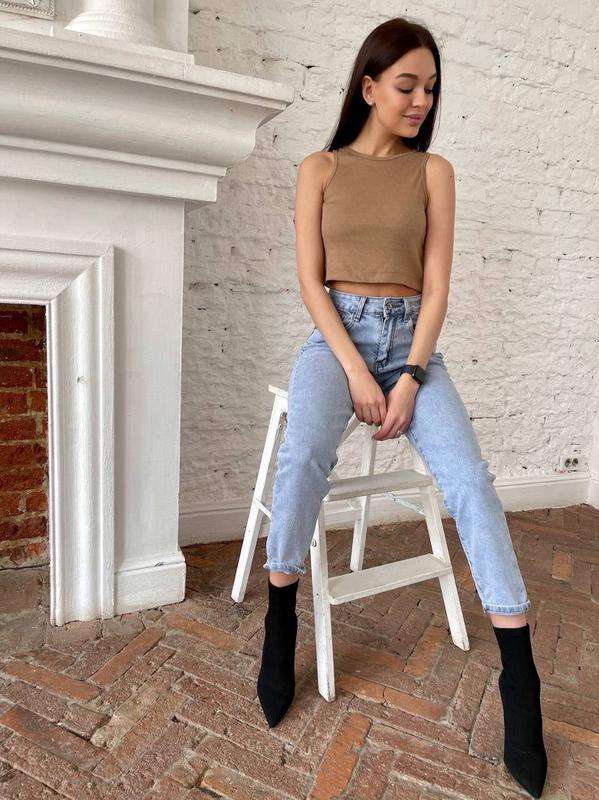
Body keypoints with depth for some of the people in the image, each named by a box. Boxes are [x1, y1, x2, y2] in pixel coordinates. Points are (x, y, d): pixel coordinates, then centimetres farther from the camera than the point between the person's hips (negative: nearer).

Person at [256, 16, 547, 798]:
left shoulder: (435, 170, 10)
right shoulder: (320, 168, 7)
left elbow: (436, 284, 1)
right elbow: (311, 279, -2)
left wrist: (411, 377, -13)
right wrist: (356, 372, -15)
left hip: (411, 337, 2)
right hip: (336, 334, -1)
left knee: (472, 480, -21)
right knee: (304, 457, -32)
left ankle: (520, 680, -11)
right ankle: (279, 628, -10)